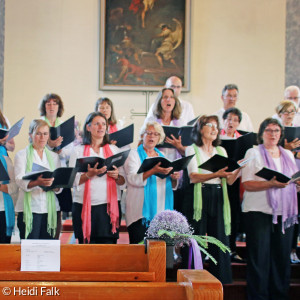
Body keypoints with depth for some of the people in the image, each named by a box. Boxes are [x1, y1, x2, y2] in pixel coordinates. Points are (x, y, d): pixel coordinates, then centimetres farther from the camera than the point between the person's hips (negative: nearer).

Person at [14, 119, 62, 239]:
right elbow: (20, 180, -10)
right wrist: (37, 182, -29)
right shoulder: (22, 155, 6)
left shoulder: (54, 156, 16)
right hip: (29, 208, -3)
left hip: (50, 208, 3)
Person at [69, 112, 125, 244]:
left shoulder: (114, 149, 15)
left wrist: (116, 176, -9)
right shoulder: (78, 150, 8)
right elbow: (73, 180, -1)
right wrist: (90, 174, -16)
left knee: (108, 244, -4)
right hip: (85, 205, -1)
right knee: (87, 244, -2)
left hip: (109, 204, 1)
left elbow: (123, 180, 12)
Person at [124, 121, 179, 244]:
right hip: (141, 211, -4)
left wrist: (173, 178, -2)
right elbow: (133, 179, -14)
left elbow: (171, 185, 21)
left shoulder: (162, 156, 19)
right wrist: (153, 171, -28)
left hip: (161, 210, 5)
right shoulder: (134, 154, 4)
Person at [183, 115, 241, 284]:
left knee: (220, 237, 1)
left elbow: (230, 180, 10)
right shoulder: (192, 150, 3)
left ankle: (220, 279, 9)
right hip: (199, 197, -4)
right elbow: (194, 176, -12)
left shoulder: (221, 151, 17)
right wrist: (216, 174, -25)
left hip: (218, 197, 4)